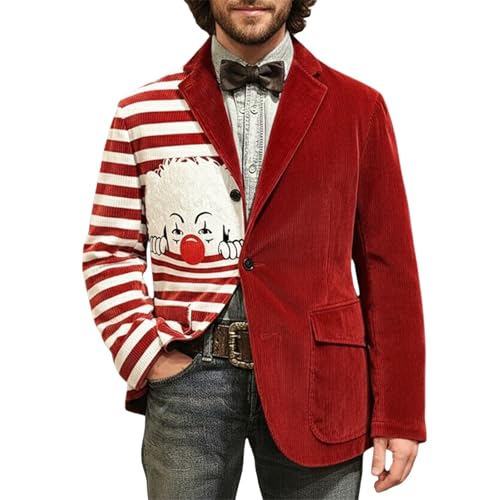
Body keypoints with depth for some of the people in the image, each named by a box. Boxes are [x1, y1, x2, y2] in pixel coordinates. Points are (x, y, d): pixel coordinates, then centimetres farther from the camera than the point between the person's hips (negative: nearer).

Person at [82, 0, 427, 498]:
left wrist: (399, 414, 0)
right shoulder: (141, 112, 4)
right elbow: (109, 251, 8)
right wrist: (142, 350, -7)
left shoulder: (358, 107, 3)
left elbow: (387, 264, 2)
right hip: (186, 376, 0)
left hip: (316, 377, 0)